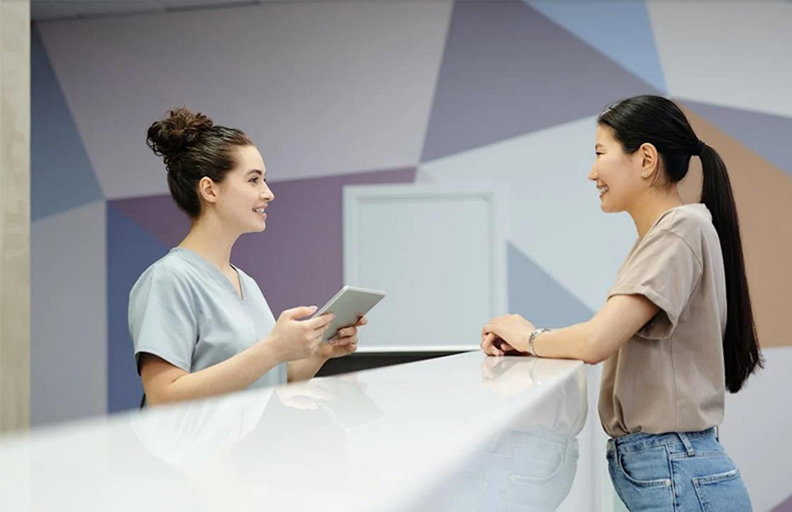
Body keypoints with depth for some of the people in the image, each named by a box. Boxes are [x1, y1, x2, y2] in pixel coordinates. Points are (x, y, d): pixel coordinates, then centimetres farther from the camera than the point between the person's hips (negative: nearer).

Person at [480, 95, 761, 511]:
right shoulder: (652, 241, 16)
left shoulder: (682, 228, -13)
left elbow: (596, 342, -22)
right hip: (646, 467, 8)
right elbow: (614, 343, 11)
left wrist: (530, 338, -3)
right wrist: (523, 345, -3)